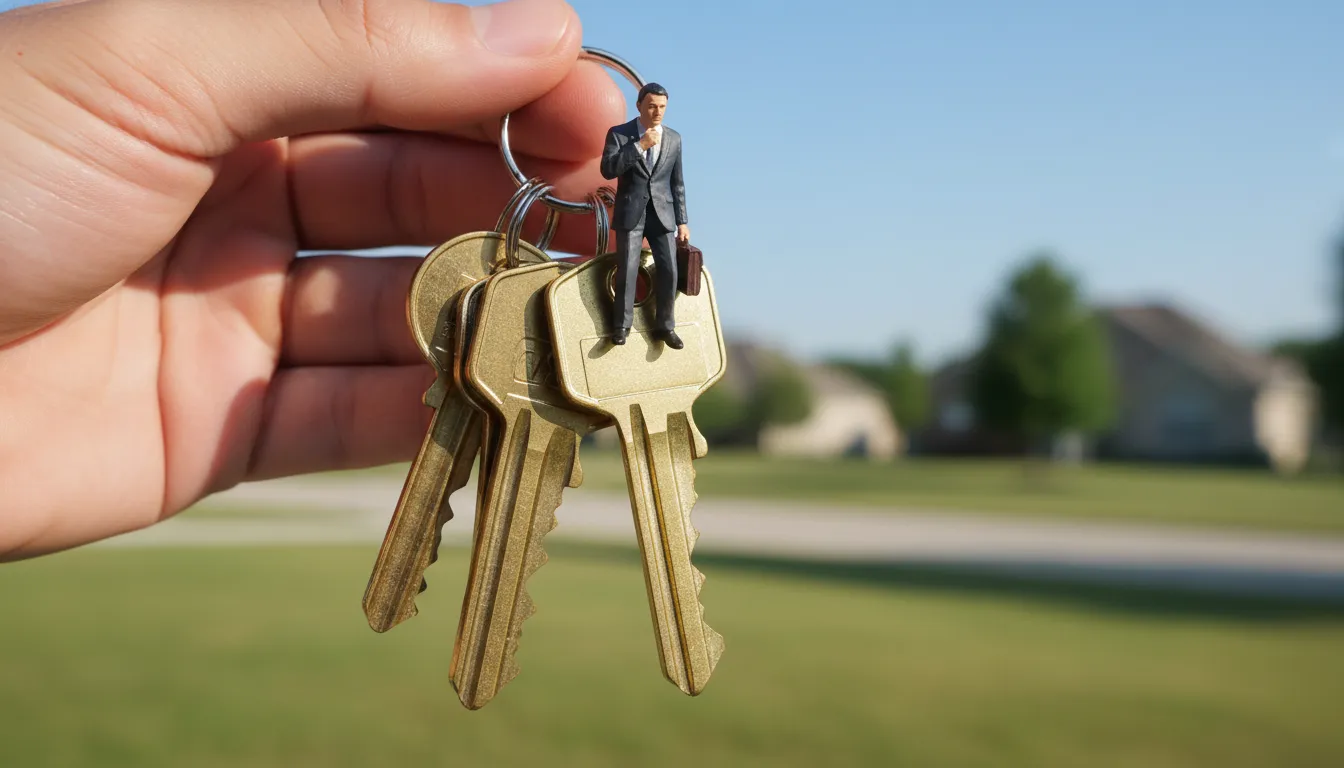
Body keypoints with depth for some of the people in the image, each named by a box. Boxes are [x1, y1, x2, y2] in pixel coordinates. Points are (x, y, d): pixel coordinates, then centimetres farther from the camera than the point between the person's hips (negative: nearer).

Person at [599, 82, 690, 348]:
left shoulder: (674, 138, 8)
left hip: (662, 213, 3)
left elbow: (677, 183, 11)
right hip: (630, 213, -2)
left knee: (668, 271, -3)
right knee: (627, 271, -5)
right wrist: (640, 146, -19)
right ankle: (621, 325, 10)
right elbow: (608, 170, -15)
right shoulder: (619, 134, -1)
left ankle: (664, 326, 11)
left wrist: (682, 221, 7)